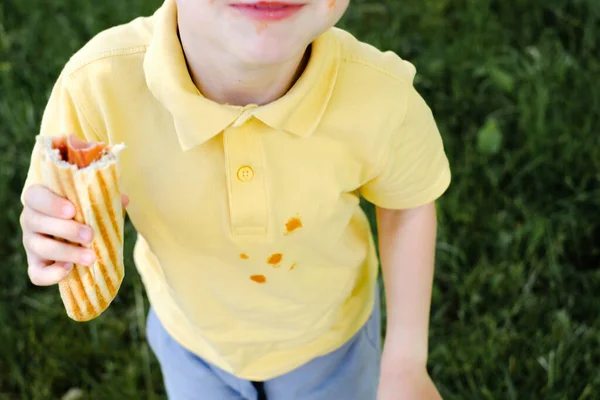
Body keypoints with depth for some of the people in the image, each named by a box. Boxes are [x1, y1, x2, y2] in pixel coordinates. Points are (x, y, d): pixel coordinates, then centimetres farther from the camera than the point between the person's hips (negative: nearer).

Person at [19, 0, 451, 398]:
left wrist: (406, 363, -7)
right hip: (194, 328, 1)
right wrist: (53, 240, -43)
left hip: (330, 329, 0)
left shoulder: (379, 95, -36)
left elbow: (410, 201, -13)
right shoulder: (97, 85, -37)